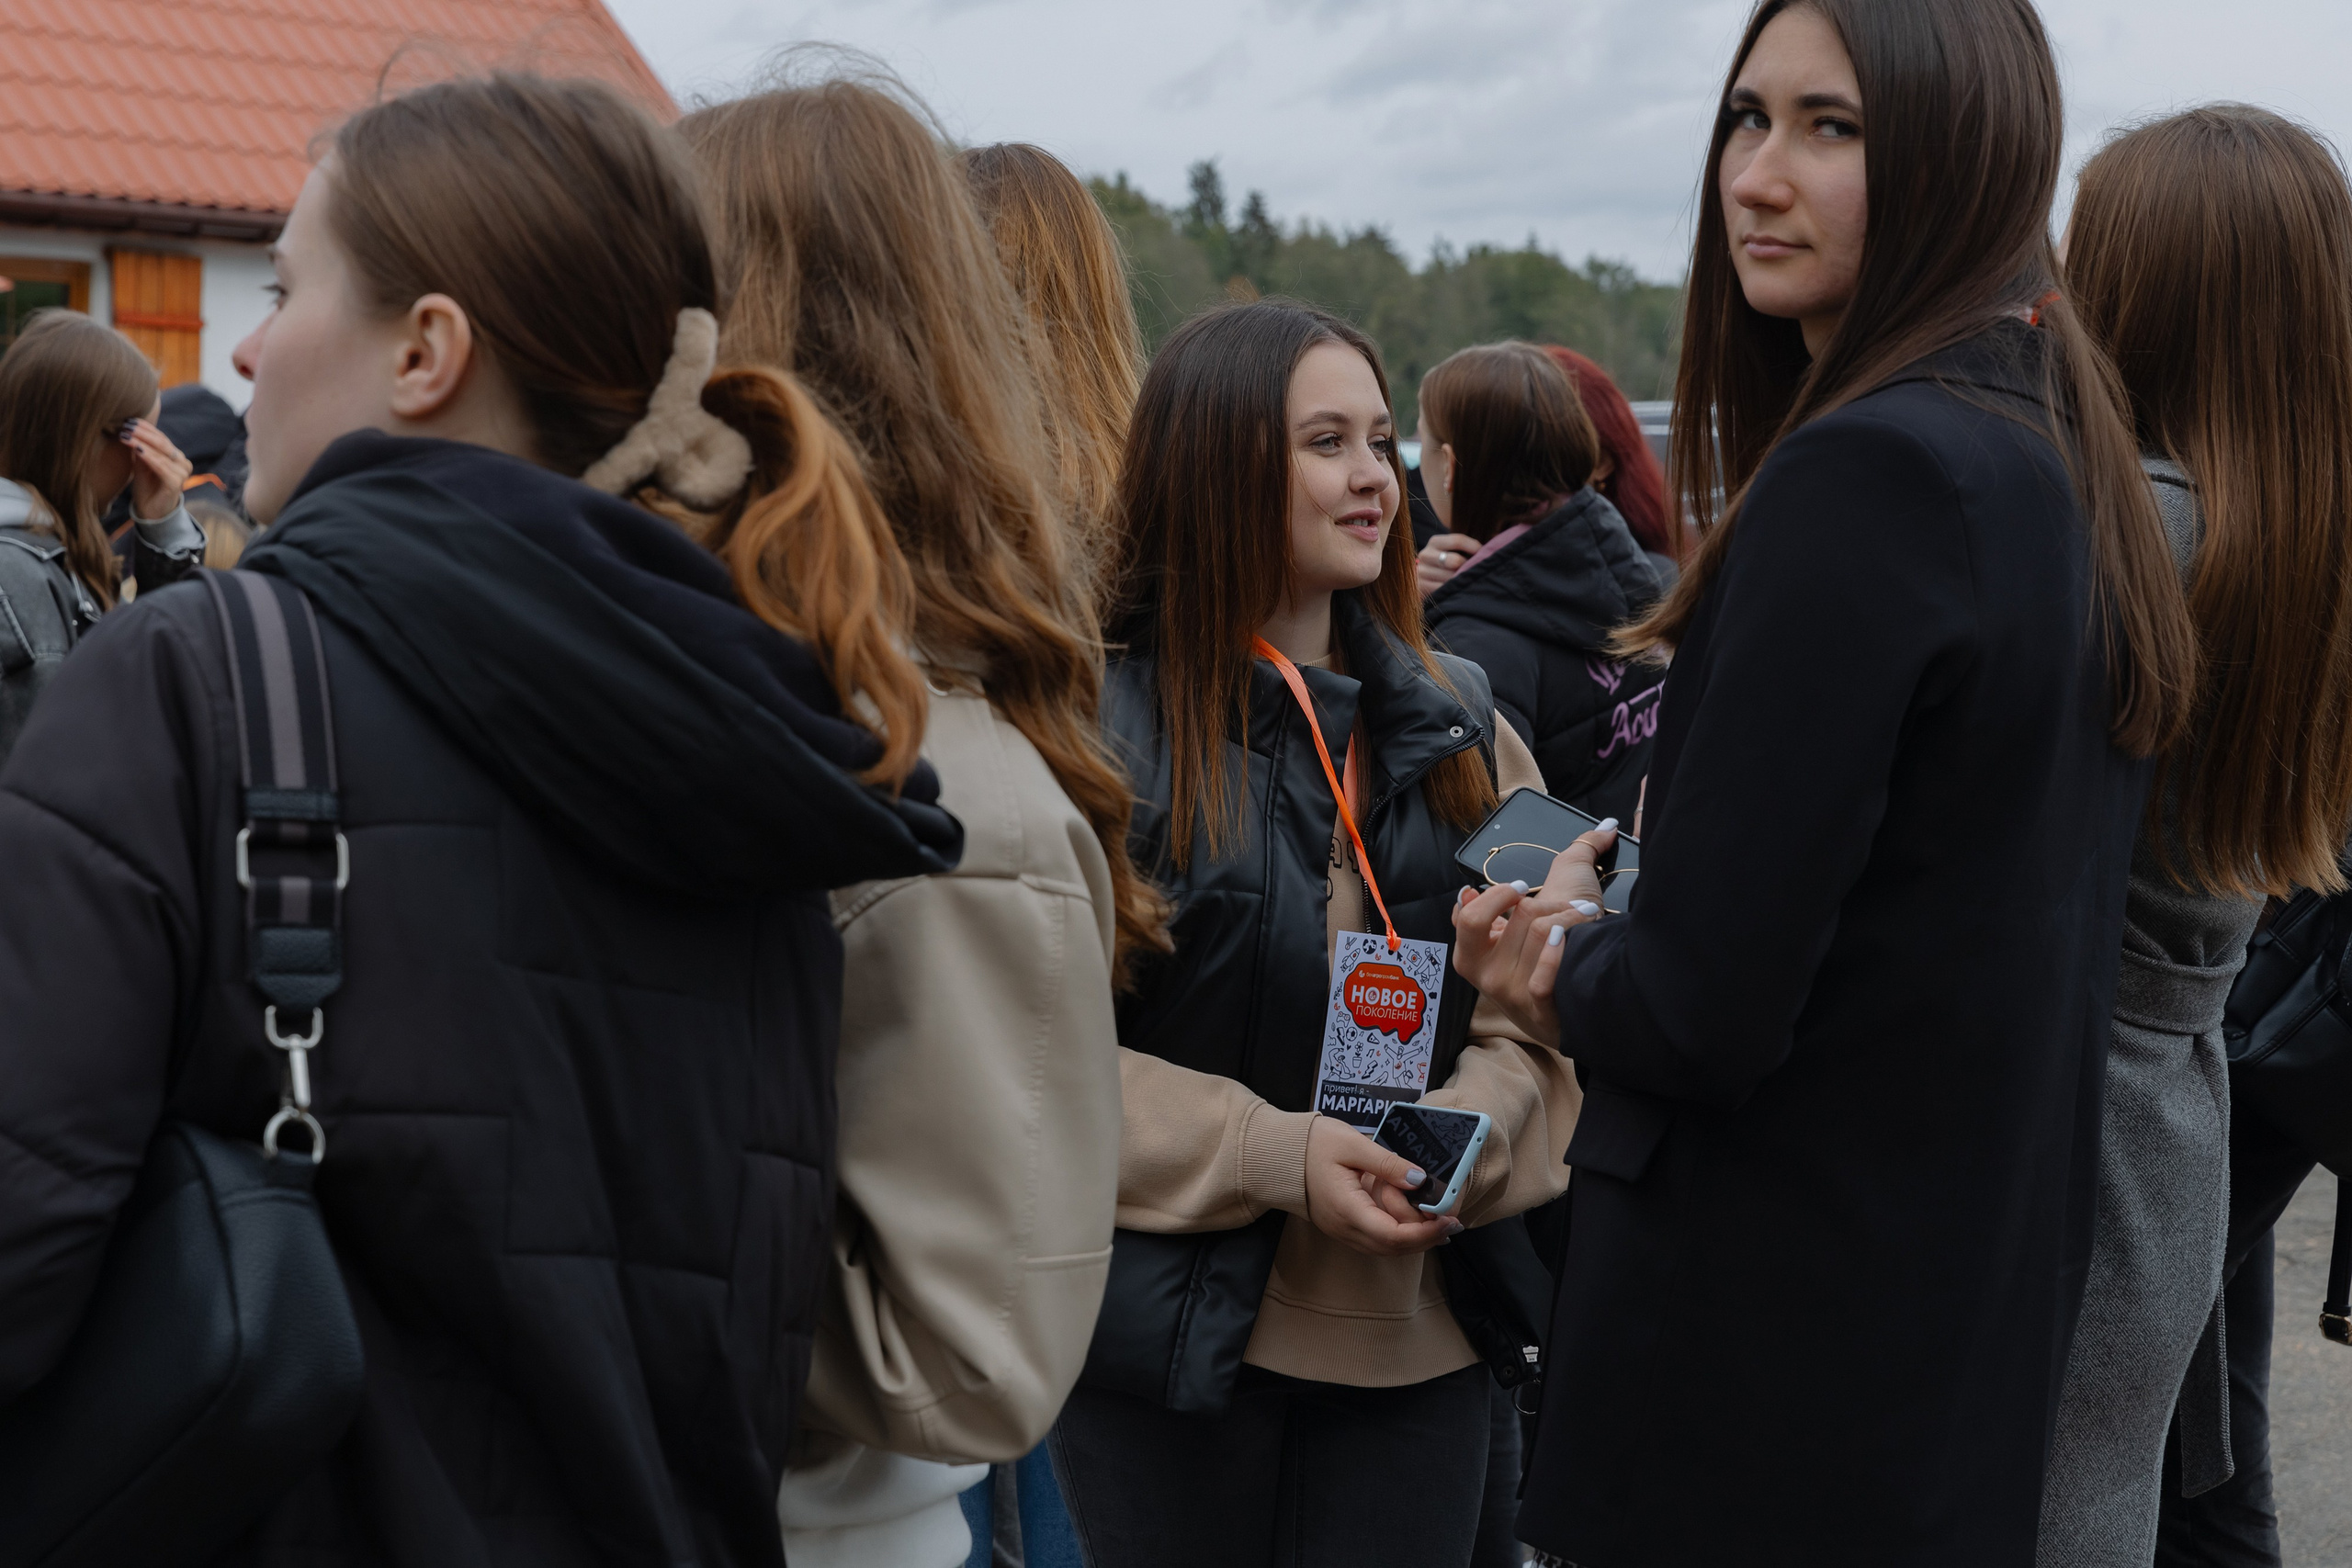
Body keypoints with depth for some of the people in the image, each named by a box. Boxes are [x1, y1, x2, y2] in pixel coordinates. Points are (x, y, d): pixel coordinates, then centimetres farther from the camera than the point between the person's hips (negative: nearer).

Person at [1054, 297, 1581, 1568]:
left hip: (1414, 1331, 4)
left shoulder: (1455, 725, 8)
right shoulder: (1099, 723, -8)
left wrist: (1464, 1128, -13)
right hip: (1174, 1317, -4)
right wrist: (1270, 1153, -20)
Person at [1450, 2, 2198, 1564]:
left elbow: (1701, 1015, -24)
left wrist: (1559, 972, -3)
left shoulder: (1866, 470, -23)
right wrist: (1602, 945, 14)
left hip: (1775, 1364, -9)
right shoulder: (2062, 452, 6)